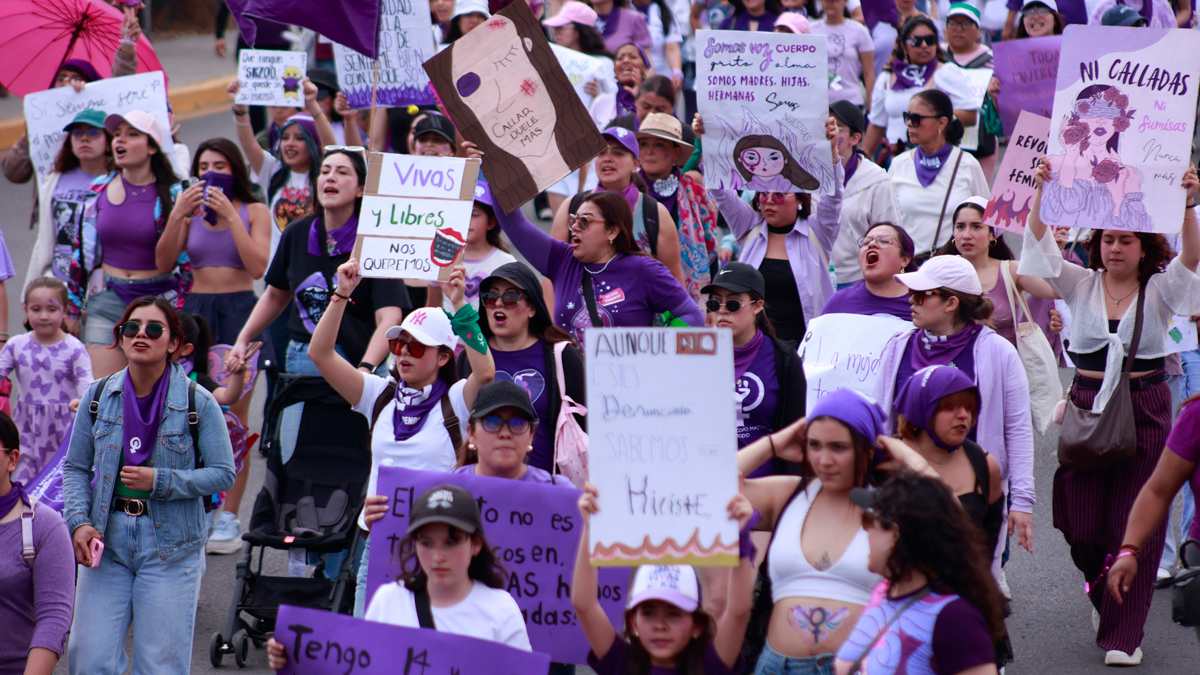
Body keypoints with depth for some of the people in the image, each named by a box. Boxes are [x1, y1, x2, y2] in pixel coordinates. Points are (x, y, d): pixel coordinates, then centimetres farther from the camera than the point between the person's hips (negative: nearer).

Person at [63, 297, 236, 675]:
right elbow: (76, 468, 8)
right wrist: (79, 522, -7)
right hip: (106, 542, 2)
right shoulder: (100, 396, 2)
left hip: (171, 547, -2)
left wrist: (161, 482, -16)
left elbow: (223, 473, -4)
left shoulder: (197, 403, -6)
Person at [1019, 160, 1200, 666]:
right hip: (1086, 406, 2)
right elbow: (1040, 245, -6)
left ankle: (1123, 634, 5)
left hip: (1145, 410, -2)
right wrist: (1042, 192, -20)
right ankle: (1106, 591, 33)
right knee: (1079, 520, 2)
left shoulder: (1159, 290, 2)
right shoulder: (1081, 284, 6)